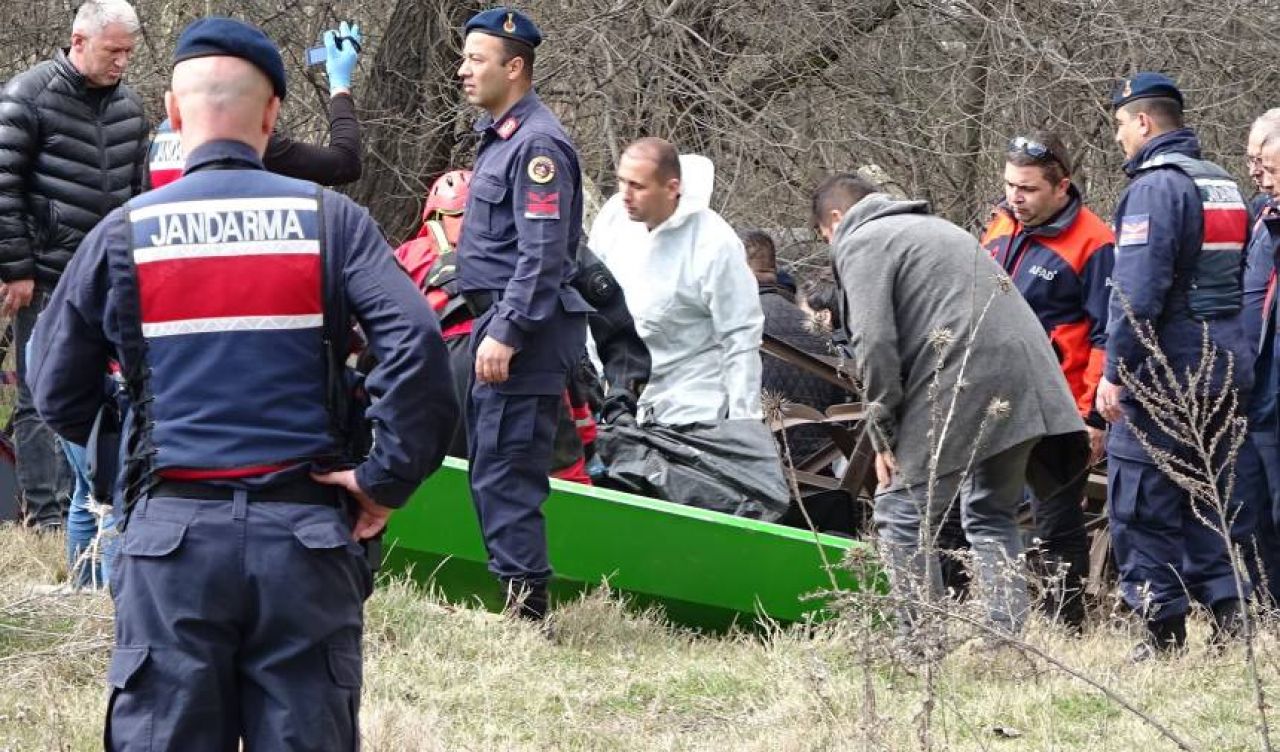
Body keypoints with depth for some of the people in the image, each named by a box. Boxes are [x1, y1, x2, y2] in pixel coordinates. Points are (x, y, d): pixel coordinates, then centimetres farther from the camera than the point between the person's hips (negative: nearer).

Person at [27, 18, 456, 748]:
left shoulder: (125, 234, 3)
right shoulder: (328, 220, 1)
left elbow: (59, 392, 8)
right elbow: (416, 342, -12)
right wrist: (389, 478, -5)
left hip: (174, 531, 0)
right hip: (304, 530, 0)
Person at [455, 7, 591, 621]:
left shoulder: (537, 145, -15)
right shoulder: (498, 135, 18)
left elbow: (542, 254, -21)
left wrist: (505, 334, -25)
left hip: (524, 328, -11)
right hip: (496, 322, 11)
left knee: (505, 470, -11)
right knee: (486, 463, 15)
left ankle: (524, 603, -10)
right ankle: (510, 588, 21)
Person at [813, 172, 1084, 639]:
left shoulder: (860, 244, 3)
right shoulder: (935, 228, 32)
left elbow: (875, 344, -10)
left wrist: (882, 433, -3)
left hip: (960, 387, -9)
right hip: (1027, 382, 9)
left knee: (902, 515, 1)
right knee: (992, 514, 20)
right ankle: (1005, 638, 14)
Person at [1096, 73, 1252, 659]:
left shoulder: (1156, 186, -13)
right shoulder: (1222, 184, 15)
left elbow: (1138, 291, -21)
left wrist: (1115, 371, -18)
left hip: (1164, 370, -9)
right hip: (1225, 369, 9)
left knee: (1139, 500, -2)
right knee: (1197, 494, 17)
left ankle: (1163, 628, -3)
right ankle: (1226, 607, 9)